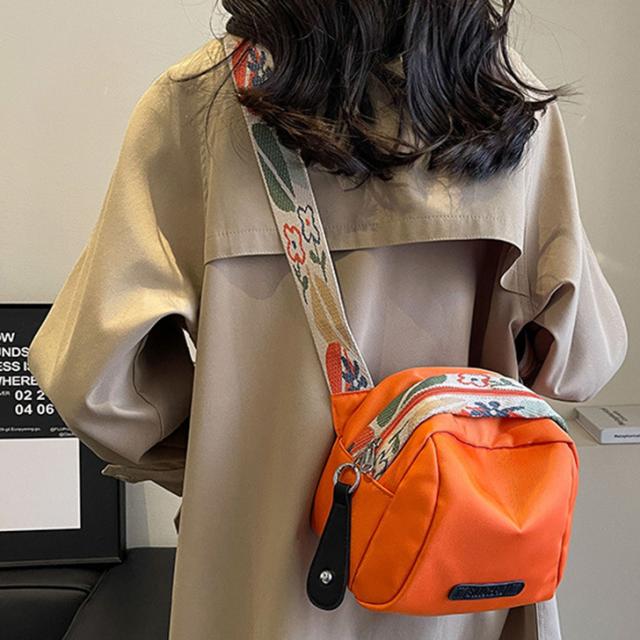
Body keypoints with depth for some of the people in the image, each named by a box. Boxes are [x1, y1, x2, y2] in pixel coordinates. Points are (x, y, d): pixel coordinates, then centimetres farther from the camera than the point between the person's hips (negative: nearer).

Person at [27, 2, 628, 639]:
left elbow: (91, 370, -16)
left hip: (275, 574, -1)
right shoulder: (515, 99, -7)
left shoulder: (196, 97, -14)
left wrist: (200, 463, 3)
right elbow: (582, 350, -5)